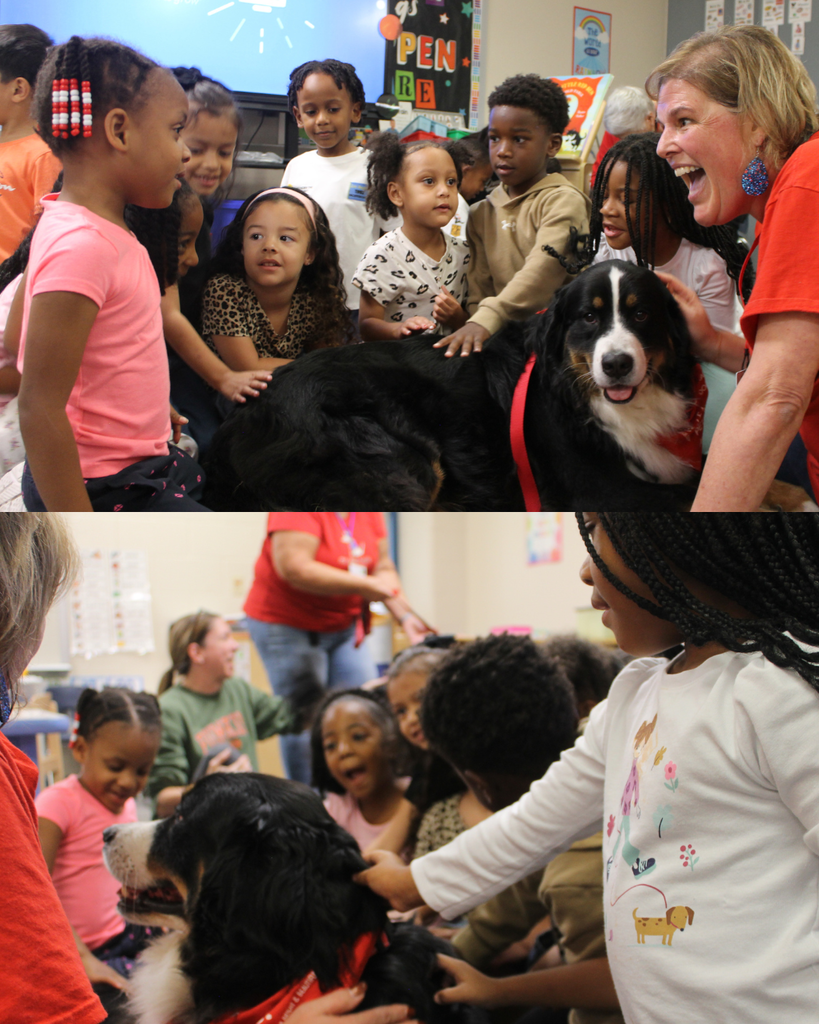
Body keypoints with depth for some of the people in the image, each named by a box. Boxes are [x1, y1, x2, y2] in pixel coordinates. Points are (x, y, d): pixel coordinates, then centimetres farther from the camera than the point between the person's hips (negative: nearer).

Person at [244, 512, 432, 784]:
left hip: (344, 626, 7)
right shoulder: (295, 512, -20)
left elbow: (382, 567, 5)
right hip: (287, 626, -7)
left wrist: (406, 616, -8)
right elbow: (294, 568, -29)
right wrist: (364, 586, -25)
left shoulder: (369, 514, 2)